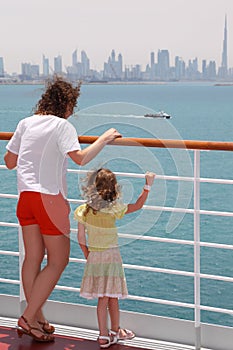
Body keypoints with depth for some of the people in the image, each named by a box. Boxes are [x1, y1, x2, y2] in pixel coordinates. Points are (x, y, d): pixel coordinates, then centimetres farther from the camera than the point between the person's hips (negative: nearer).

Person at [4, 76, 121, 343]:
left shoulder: (26, 123, 11)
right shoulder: (62, 125, -8)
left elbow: (9, 161, 18)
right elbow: (80, 158, -22)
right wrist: (104, 139, -9)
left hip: (25, 197, 7)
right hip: (49, 198, -7)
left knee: (33, 258, 12)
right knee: (58, 260, 4)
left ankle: (36, 320, 19)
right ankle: (28, 318, 2)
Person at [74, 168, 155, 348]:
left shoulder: (83, 211, -5)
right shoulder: (113, 210, -15)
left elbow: (81, 238, 2)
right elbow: (138, 205, -3)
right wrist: (148, 185, 4)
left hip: (94, 257, 3)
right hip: (111, 256, -3)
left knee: (102, 298, 9)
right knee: (112, 297, 11)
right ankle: (115, 331, 27)